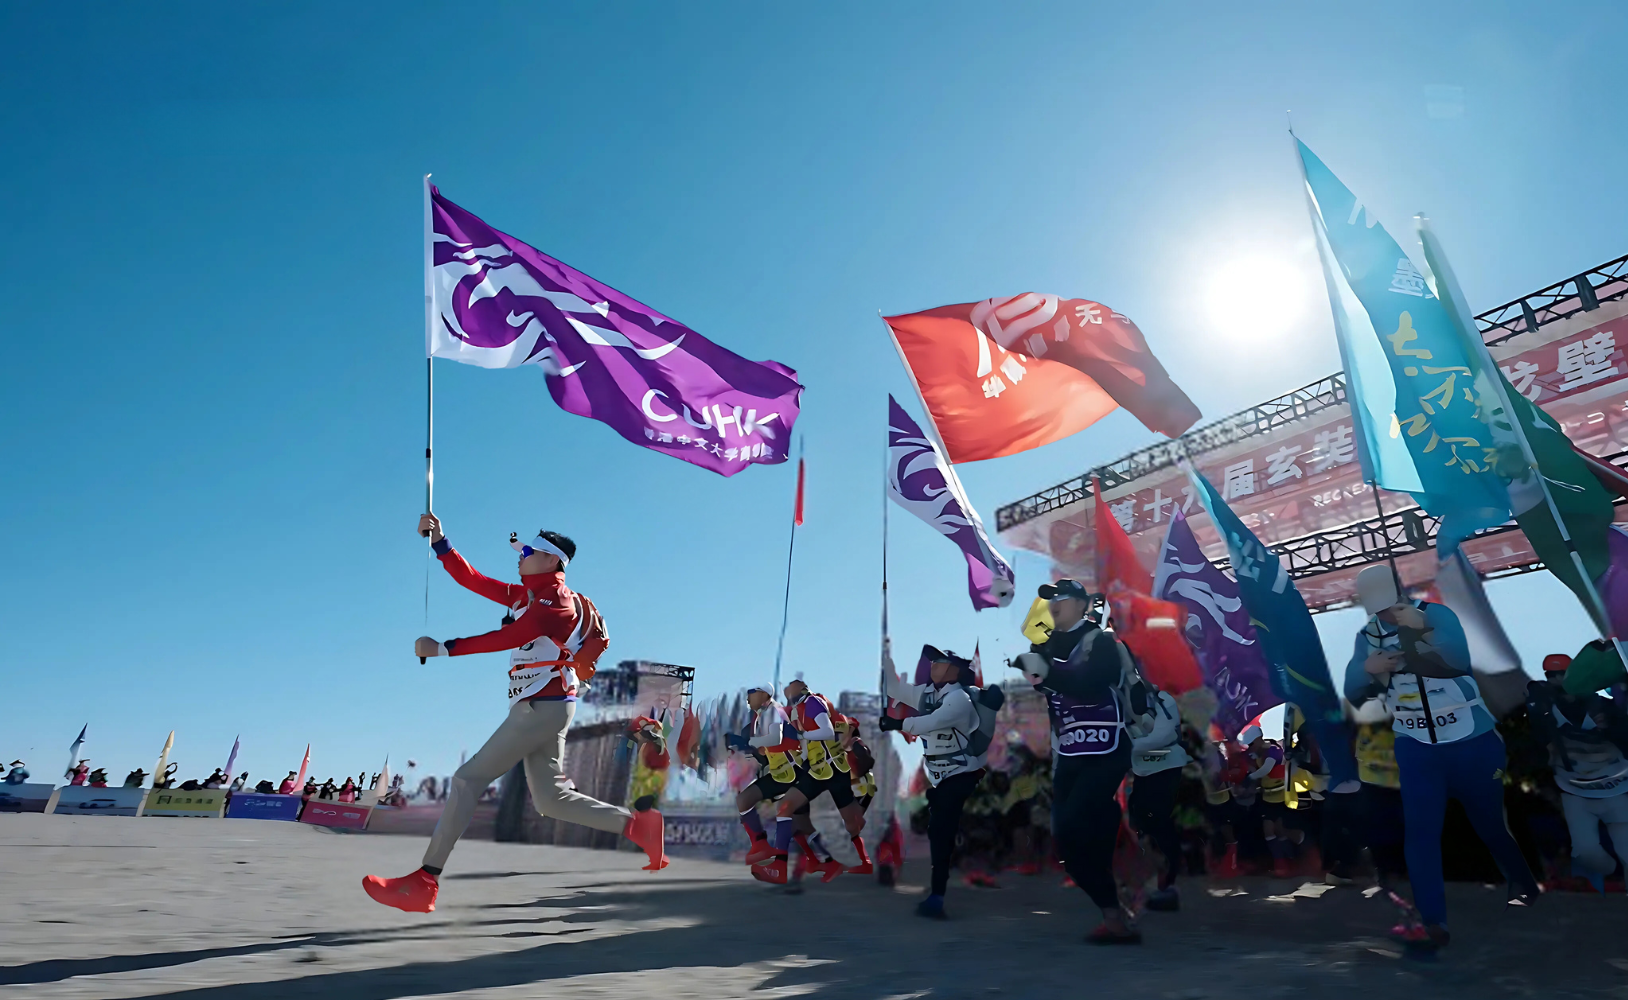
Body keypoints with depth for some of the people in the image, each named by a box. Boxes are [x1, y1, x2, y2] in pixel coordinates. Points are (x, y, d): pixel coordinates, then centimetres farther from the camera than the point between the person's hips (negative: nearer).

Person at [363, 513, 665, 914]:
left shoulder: (556, 600, -12)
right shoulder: (526, 595, 16)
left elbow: (508, 638, -22)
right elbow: (472, 580, 15)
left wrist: (443, 648, -21)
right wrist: (439, 542, 8)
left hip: (542, 707, -10)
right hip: (541, 708, 10)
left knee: (467, 779, -5)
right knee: (551, 799, 9)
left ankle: (423, 882, 3)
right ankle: (639, 824, 9)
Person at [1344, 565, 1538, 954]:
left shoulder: (1437, 614, -11)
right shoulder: (1367, 636, -3)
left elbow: (1460, 660, -28)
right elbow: (1353, 694, -4)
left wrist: (1422, 629, -41)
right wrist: (1367, 668, -24)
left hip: (1471, 740, -2)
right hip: (1416, 747, 2)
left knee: (1491, 823, 16)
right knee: (1420, 831, -6)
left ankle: (1523, 883, 46)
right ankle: (1433, 922, 0)